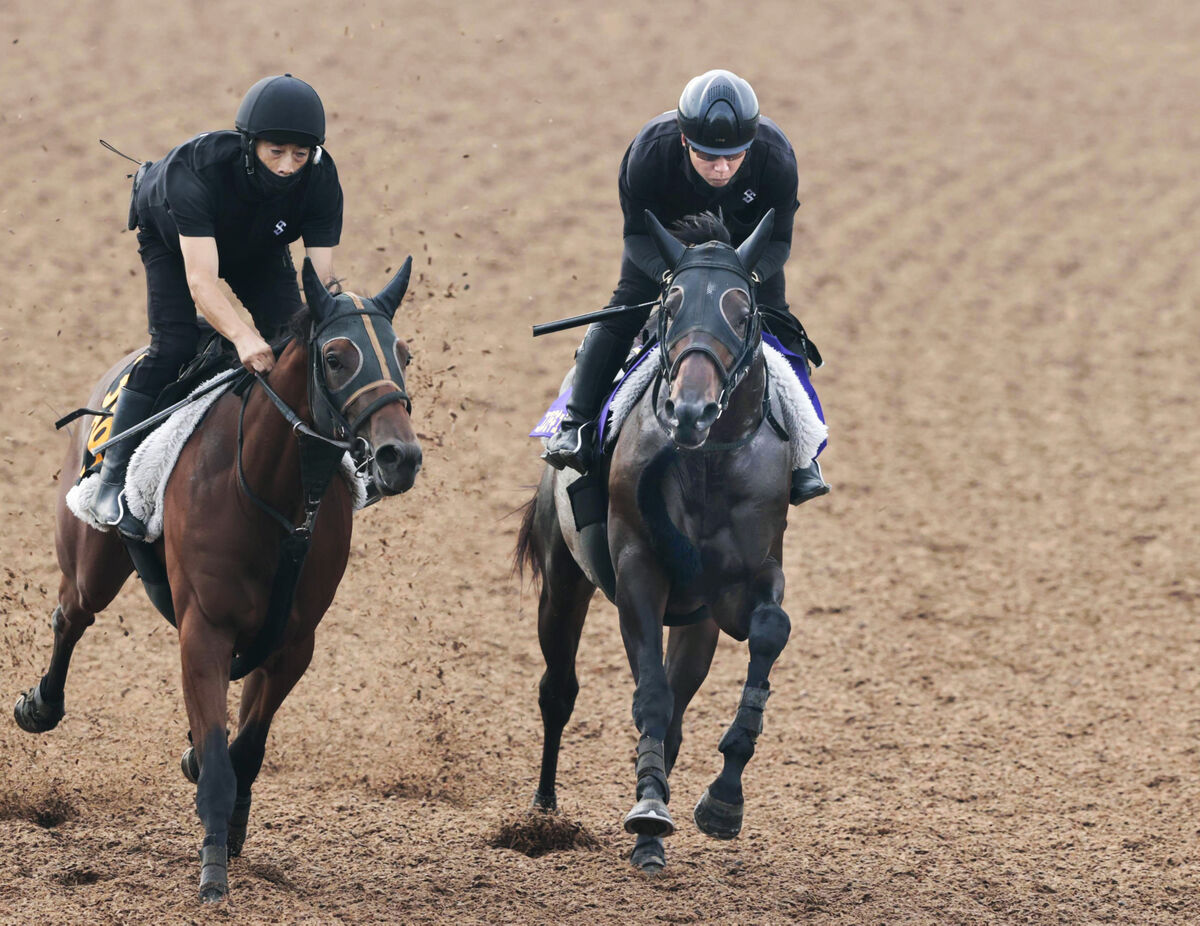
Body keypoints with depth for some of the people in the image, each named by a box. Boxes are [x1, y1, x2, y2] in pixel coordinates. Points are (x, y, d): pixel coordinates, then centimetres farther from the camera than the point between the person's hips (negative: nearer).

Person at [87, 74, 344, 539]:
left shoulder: (320, 180, -33)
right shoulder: (198, 167, -44)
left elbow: (320, 278, -33)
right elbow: (200, 279, -48)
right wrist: (242, 336, -64)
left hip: (259, 249, 4)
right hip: (170, 235, -4)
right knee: (174, 344, -20)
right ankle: (114, 478, -14)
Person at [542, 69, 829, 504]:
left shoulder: (776, 159, -38)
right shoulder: (649, 154, -40)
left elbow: (778, 240, -25)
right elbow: (637, 235, -27)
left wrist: (749, 272, -46)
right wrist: (670, 273, -47)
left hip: (746, 242, 1)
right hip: (664, 234, -1)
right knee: (624, 312, -15)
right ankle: (577, 425, -6)